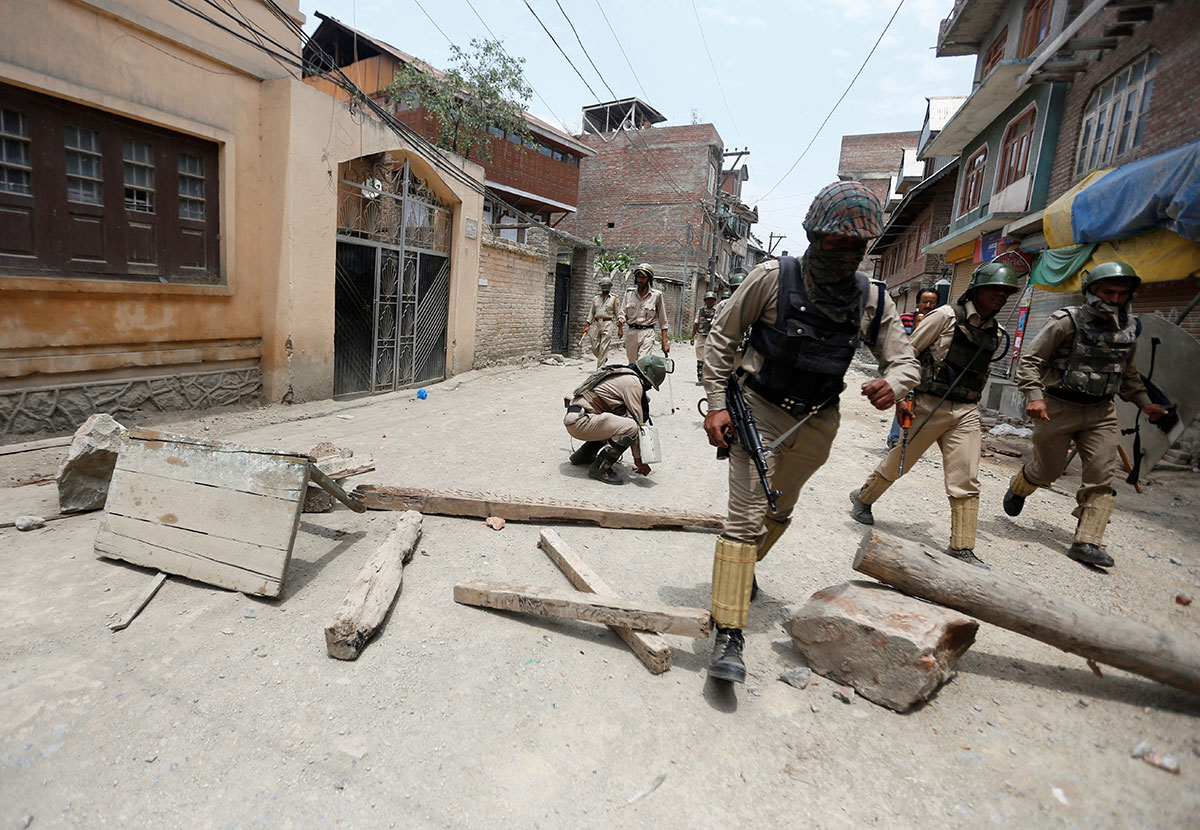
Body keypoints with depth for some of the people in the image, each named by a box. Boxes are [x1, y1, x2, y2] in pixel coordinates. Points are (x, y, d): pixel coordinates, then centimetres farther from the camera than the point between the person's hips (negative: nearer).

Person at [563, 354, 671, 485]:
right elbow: (637, 422, -10)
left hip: (573, 417, 10)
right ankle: (599, 468, -9)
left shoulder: (623, 375, 20)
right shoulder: (633, 382, -11)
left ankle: (582, 455, 25)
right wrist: (639, 459, -3)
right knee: (630, 427, -21)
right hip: (580, 421, -10)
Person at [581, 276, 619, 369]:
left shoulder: (613, 298, 3)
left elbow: (617, 313, 4)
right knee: (594, 347, 4)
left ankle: (599, 368, -2)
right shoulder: (595, 298, 12)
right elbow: (592, 313, 15)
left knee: (603, 348, -7)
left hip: (607, 324, -4)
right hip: (596, 323, 4)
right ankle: (604, 359, 31)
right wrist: (588, 325, 8)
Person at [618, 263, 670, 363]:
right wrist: (621, 320, -15)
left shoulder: (656, 295, 1)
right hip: (631, 333, 4)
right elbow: (623, 312, 11)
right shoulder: (629, 293, 9)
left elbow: (662, 321, 3)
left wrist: (664, 342, -1)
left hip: (647, 333, -4)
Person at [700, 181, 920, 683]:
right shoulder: (773, 278, -14)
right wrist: (716, 404, -12)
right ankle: (729, 633, -6)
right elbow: (722, 337, -7)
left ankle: (744, 568, 50)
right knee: (746, 518, -11)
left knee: (779, 511, 21)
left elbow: (905, 361, 3)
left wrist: (892, 384, -23)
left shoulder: (874, 300, -3)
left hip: (816, 423, 5)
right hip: (760, 412, -4)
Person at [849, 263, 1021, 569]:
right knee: (897, 464, 8)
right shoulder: (946, 316, -6)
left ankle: (962, 549, 8)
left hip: (966, 414, 5)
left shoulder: (997, 334, 12)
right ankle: (862, 498, 34)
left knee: (966, 483, 0)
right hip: (928, 406, -5)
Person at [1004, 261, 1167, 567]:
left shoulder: (1129, 327, 9)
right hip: (1058, 407, -5)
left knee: (1102, 478, -4)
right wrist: (1034, 396, -25)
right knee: (1048, 470, 6)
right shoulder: (1068, 321, -10)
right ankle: (1017, 490, 39)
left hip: (1101, 412, 5)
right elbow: (1030, 360, -13)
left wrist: (1144, 403, 17)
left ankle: (1087, 543, 0)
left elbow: (1128, 372, 24)